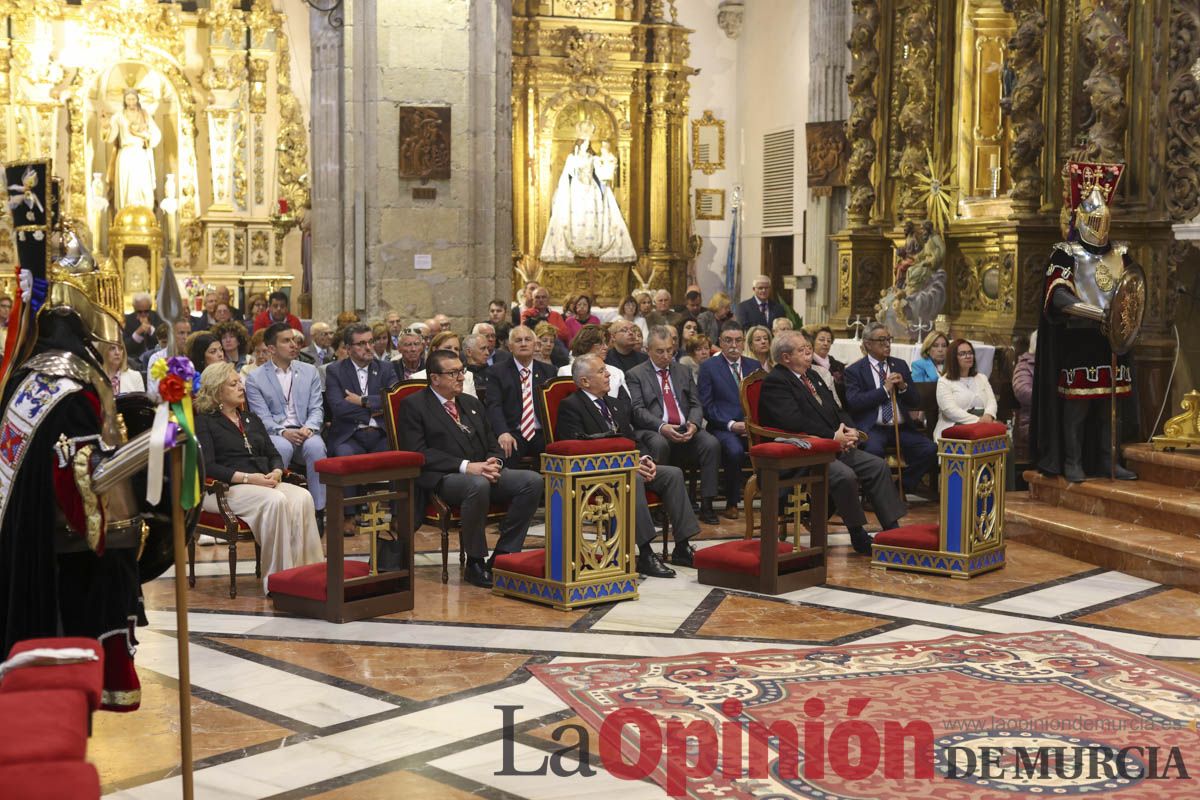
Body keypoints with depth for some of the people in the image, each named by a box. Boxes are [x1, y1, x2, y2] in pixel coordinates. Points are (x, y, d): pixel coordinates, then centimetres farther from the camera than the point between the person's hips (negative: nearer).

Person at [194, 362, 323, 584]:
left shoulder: (251, 419, 25)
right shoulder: (204, 422, 4)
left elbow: (274, 455, 20)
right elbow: (208, 466, -9)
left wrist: (276, 473, -4)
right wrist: (248, 478, -18)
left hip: (265, 483, 6)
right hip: (226, 489, -6)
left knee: (302, 497, -26)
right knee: (275, 500, -35)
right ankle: (276, 577, -31)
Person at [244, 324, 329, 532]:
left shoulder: (310, 371, 15)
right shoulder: (255, 378, 5)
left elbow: (317, 409, 8)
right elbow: (262, 417, -3)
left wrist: (309, 428, -14)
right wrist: (283, 432, -22)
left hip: (305, 431, 2)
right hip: (274, 433, -2)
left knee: (315, 446, -33)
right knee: (281, 448, -37)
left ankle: (319, 511, -27)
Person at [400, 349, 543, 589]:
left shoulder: (472, 403, 24)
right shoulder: (413, 406, 2)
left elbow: (493, 445, 24)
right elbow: (419, 454, -10)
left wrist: (494, 462, -2)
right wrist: (466, 467, -19)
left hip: (484, 473, 7)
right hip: (441, 479, -6)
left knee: (533, 481, -19)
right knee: (478, 485, -39)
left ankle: (502, 557, -12)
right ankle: (475, 564, -21)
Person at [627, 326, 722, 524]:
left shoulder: (684, 372, 22)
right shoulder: (635, 375, 8)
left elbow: (696, 404, 15)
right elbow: (638, 410, -4)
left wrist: (693, 424, -8)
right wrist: (661, 427, -21)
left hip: (686, 430, 4)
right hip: (654, 431, -4)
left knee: (712, 444, -25)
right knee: (659, 445, -38)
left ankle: (706, 504, -20)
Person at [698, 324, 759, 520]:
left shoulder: (755, 366, 18)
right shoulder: (709, 367, 6)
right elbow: (706, 405, -1)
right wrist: (731, 424, -13)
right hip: (723, 428, -3)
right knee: (735, 450, -36)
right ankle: (732, 503, -15)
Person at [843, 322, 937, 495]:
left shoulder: (900, 366, 18)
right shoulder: (854, 370, 3)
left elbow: (916, 403, 17)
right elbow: (854, 403, -11)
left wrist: (903, 387, -4)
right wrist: (885, 389, -10)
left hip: (901, 428, 5)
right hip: (872, 428, -5)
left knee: (931, 450, -20)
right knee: (874, 450, -36)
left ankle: (902, 487, -1)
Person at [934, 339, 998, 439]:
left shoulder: (982, 378, 24)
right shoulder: (944, 382, 6)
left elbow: (991, 401, 11)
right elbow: (950, 410, -8)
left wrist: (988, 416, -14)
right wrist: (977, 420, -20)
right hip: (957, 428, -5)